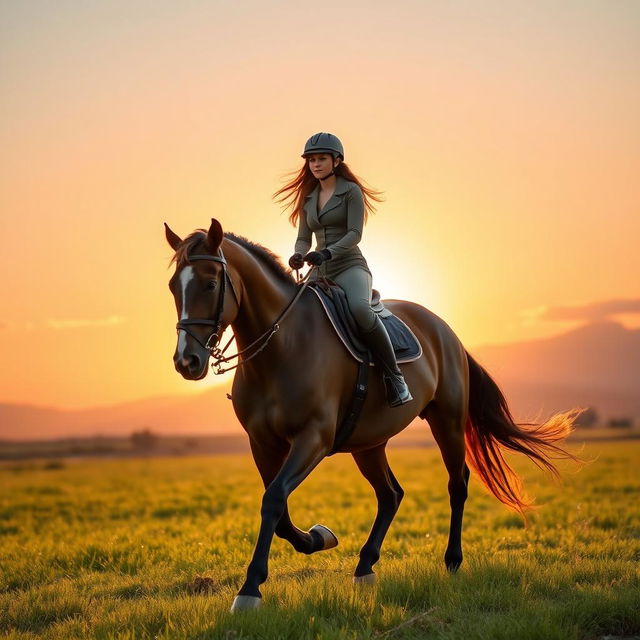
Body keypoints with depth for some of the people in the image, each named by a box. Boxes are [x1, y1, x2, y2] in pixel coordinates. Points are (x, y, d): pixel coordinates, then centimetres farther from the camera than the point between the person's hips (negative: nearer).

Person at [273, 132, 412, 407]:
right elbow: (304, 238, 14)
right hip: (321, 273, 7)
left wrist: (327, 252, -28)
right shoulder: (308, 198, 16)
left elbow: (355, 233, -12)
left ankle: (394, 375, -28)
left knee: (360, 308, -36)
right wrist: (298, 255, -10)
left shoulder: (351, 191, -1)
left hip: (350, 266, -7)